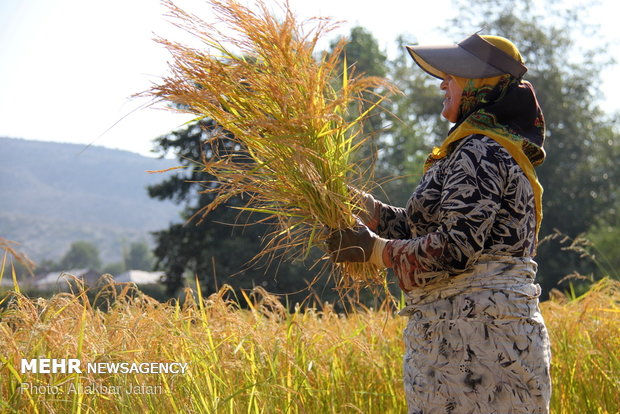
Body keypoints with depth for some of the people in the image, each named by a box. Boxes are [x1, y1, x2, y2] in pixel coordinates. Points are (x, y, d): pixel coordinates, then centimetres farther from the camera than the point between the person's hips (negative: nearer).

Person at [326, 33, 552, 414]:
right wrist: (354, 200, 19)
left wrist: (374, 248, -12)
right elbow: (416, 228, 21)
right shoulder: (494, 151, 21)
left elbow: (454, 249, -20)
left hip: (476, 334, -10)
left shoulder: (481, 153, -12)